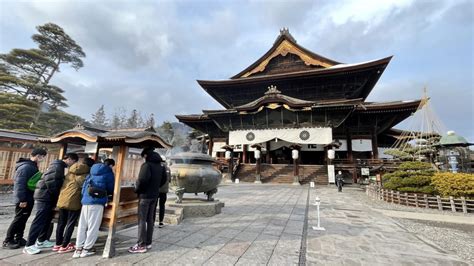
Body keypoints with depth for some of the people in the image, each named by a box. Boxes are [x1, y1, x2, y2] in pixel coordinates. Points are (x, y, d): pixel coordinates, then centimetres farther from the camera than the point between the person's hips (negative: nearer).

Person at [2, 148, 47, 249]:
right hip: (24, 199, -9)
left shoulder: (32, 166, 10)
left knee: (23, 219, 16)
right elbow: (20, 184, -23)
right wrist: (22, 199, -22)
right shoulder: (26, 167, -20)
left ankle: (19, 238, 25)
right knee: (19, 219, 1)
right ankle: (7, 241, 14)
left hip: (29, 198, 9)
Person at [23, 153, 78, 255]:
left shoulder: (60, 166, 15)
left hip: (48, 197, 10)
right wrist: (56, 195, -13)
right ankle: (29, 246, 0)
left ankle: (41, 241, 23)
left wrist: (56, 196, 10)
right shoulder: (57, 166, -16)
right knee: (39, 221, -6)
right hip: (44, 196, -10)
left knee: (47, 220, 14)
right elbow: (50, 180, -22)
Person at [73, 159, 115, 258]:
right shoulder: (108, 173, 1)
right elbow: (111, 189, 6)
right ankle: (87, 249, 12)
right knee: (93, 226, 4)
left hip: (85, 201, 7)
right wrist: (105, 193, 26)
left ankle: (78, 248, 18)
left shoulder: (92, 172, 19)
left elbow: (84, 186, 22)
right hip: (97, 202, -6)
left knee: (82, 225, 12)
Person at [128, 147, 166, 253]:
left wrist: (137, 189, -8)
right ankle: (148, 243, 23)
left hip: (145, 195, -7)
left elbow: (142, 179, -25)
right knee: (150, 220, 14)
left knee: (142, 220, 1)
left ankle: (141, 245, 7)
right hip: (154, 195, 8)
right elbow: (163, 180, 12)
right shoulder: (160, 166, 8)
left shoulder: (146, 165, -15)